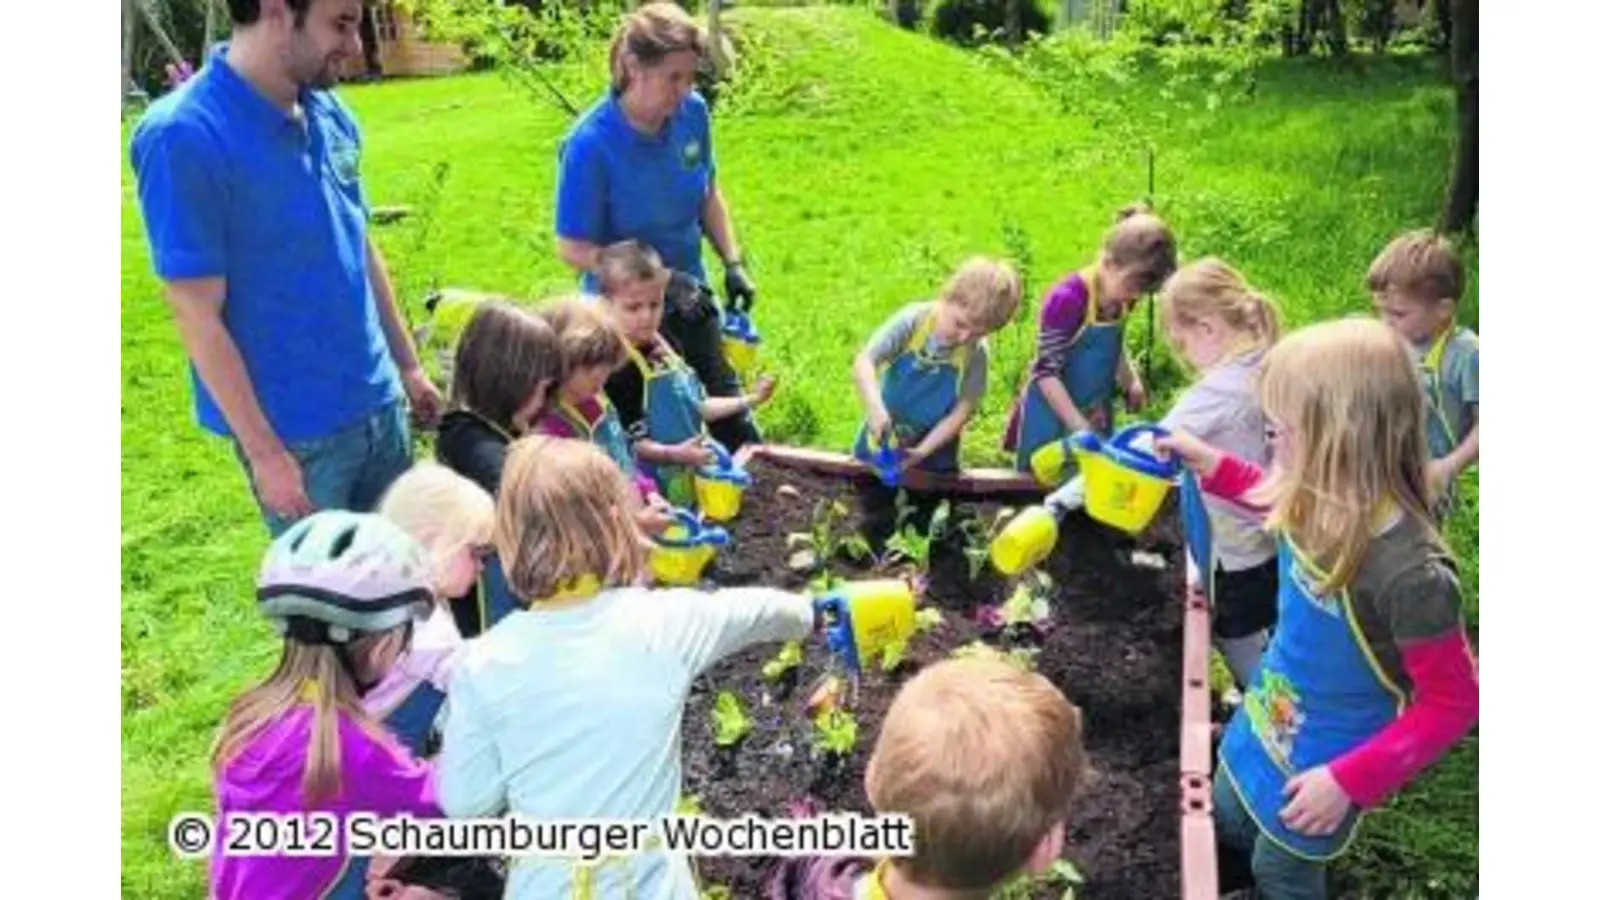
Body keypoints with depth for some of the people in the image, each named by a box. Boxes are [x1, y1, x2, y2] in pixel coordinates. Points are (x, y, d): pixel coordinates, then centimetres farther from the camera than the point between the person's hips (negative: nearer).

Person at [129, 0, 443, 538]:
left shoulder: (330, 114, 2)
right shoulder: (186, 137, -19)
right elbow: (199, 320, -17)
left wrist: (409, 367, 16)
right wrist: (265, 453, -16)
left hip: (379, 404, 6)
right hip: (295, 430, -6)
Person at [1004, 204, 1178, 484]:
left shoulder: (1123, 297, -4)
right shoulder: (1067, 299, -25)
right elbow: (1046, 372, -23)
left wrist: (1131, 381, 1)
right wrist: (1079, 426, -25)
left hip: (1096, 415, 7)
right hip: (1052, 417, -7)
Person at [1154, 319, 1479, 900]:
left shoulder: (1410, 572, -38)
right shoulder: (1320, 502, -16)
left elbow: (1452, 704, -26)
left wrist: (1350, 781, -26)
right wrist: (1211, 464, 3)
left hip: (1325, 762, -7)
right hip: (1268, 722, 7)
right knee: (1228, 821, 30)